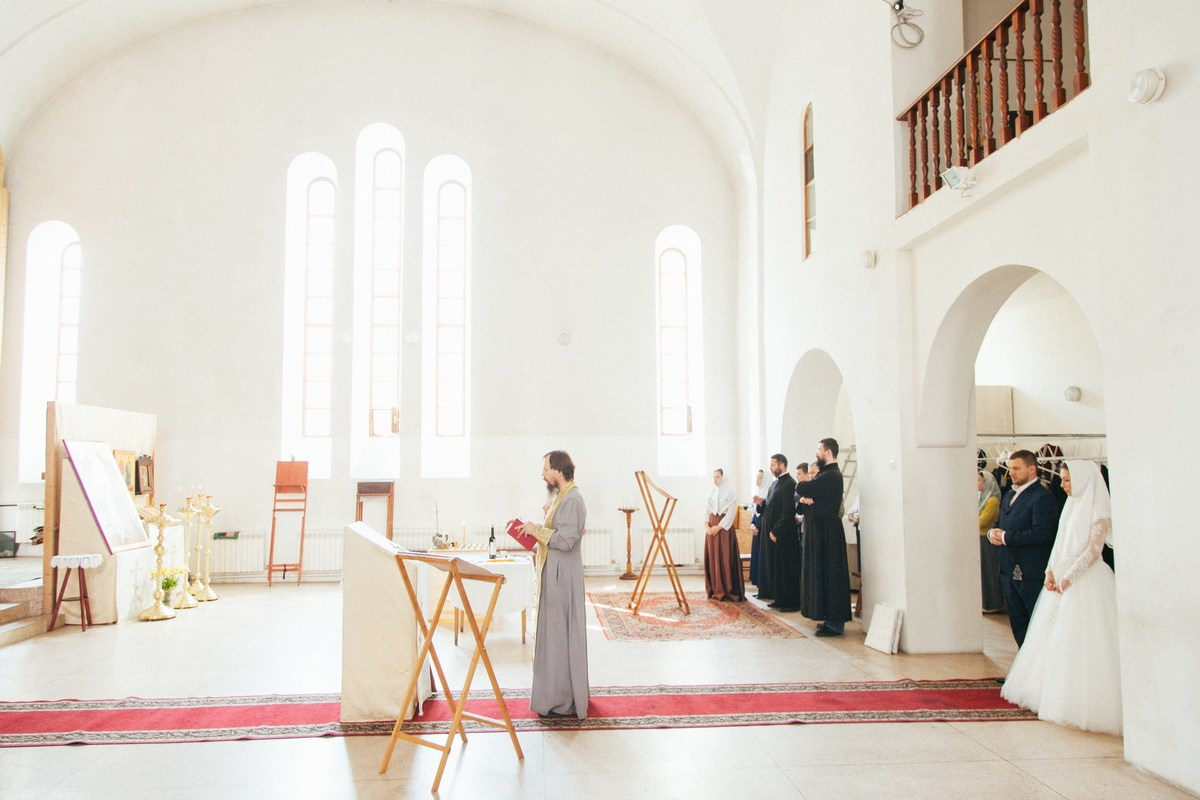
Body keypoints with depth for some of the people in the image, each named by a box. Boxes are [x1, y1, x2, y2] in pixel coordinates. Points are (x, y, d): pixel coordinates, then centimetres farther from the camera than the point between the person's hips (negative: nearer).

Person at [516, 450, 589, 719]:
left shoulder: (572, 500, -18)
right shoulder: (560, 496, 14)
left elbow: (566, 539, -24)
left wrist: (536, 530, -16)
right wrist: (535, 531, 8)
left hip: (562, 577, -10)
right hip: (554, 574, 10)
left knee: (561, 634, -3)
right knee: (555, 632, 16)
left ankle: (563, 701, 6)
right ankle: (561, 691, 27)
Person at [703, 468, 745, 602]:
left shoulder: (729, 493, -4)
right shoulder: (711, 493, 12)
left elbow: (731, 513, -10)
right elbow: (706, 511, 12)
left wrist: (719, 527, -15)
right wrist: (707, 526, -4)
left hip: (724, 527, -6)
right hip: (711, 527, 6)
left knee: (725, 558, -6)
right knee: (712, 558, 4)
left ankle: (729, 591, 0)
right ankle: (716, 590, 10)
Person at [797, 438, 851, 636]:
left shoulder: (831, 476, -17)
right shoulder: (828, 474, 16)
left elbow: (802, 489, -22)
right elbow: (806, 493, 12)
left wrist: (805, 494, 0)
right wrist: (805, 498, -10)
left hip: (826, 532, -10)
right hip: (822, 530, 10)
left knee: (827, 574, -6)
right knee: (825, 574, 12)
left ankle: (835, 623, -2)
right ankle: (833, 619, 18)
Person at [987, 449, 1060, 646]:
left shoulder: (1042, 497, -14)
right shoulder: (1009, 495, 15)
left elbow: (1042, 533, -24)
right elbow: (1001, 524, 21)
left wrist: (1006, 537, -19)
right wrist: (993, 532, -3)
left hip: (1031, 574, -9)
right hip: (1009, 569, 9)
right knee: (1017, 621, 16)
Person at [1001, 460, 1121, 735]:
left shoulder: (1098, 510, -10)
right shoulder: (1072, 504, 14)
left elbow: (1093, 549, -15)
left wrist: (1068, 578, -18)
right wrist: (1051, 572, 2)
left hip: (1086, 580, -8)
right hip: (1062, 579, 8)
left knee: (1081, 641, -5)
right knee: (1055, 639, 12)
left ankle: (1083, 702, 3)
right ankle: (1053, 691, 21)